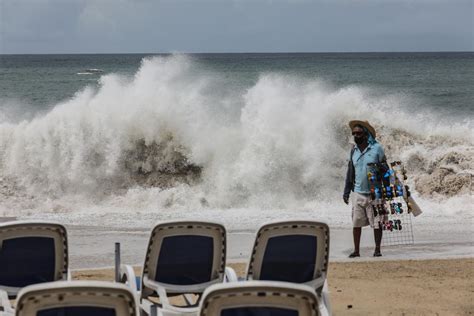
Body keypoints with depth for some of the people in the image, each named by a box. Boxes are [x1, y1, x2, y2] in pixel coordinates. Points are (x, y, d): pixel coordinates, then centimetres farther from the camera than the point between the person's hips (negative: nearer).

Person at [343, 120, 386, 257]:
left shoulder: (376, 148, -4)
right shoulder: (354, 151, 10)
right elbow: (350, 172, 16)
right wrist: (346, 191, 12)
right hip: (358, 193, 4)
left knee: (376, 223, 2)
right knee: (356, 223, 3)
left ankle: (377, 250, 13)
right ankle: (356, 250, 11)